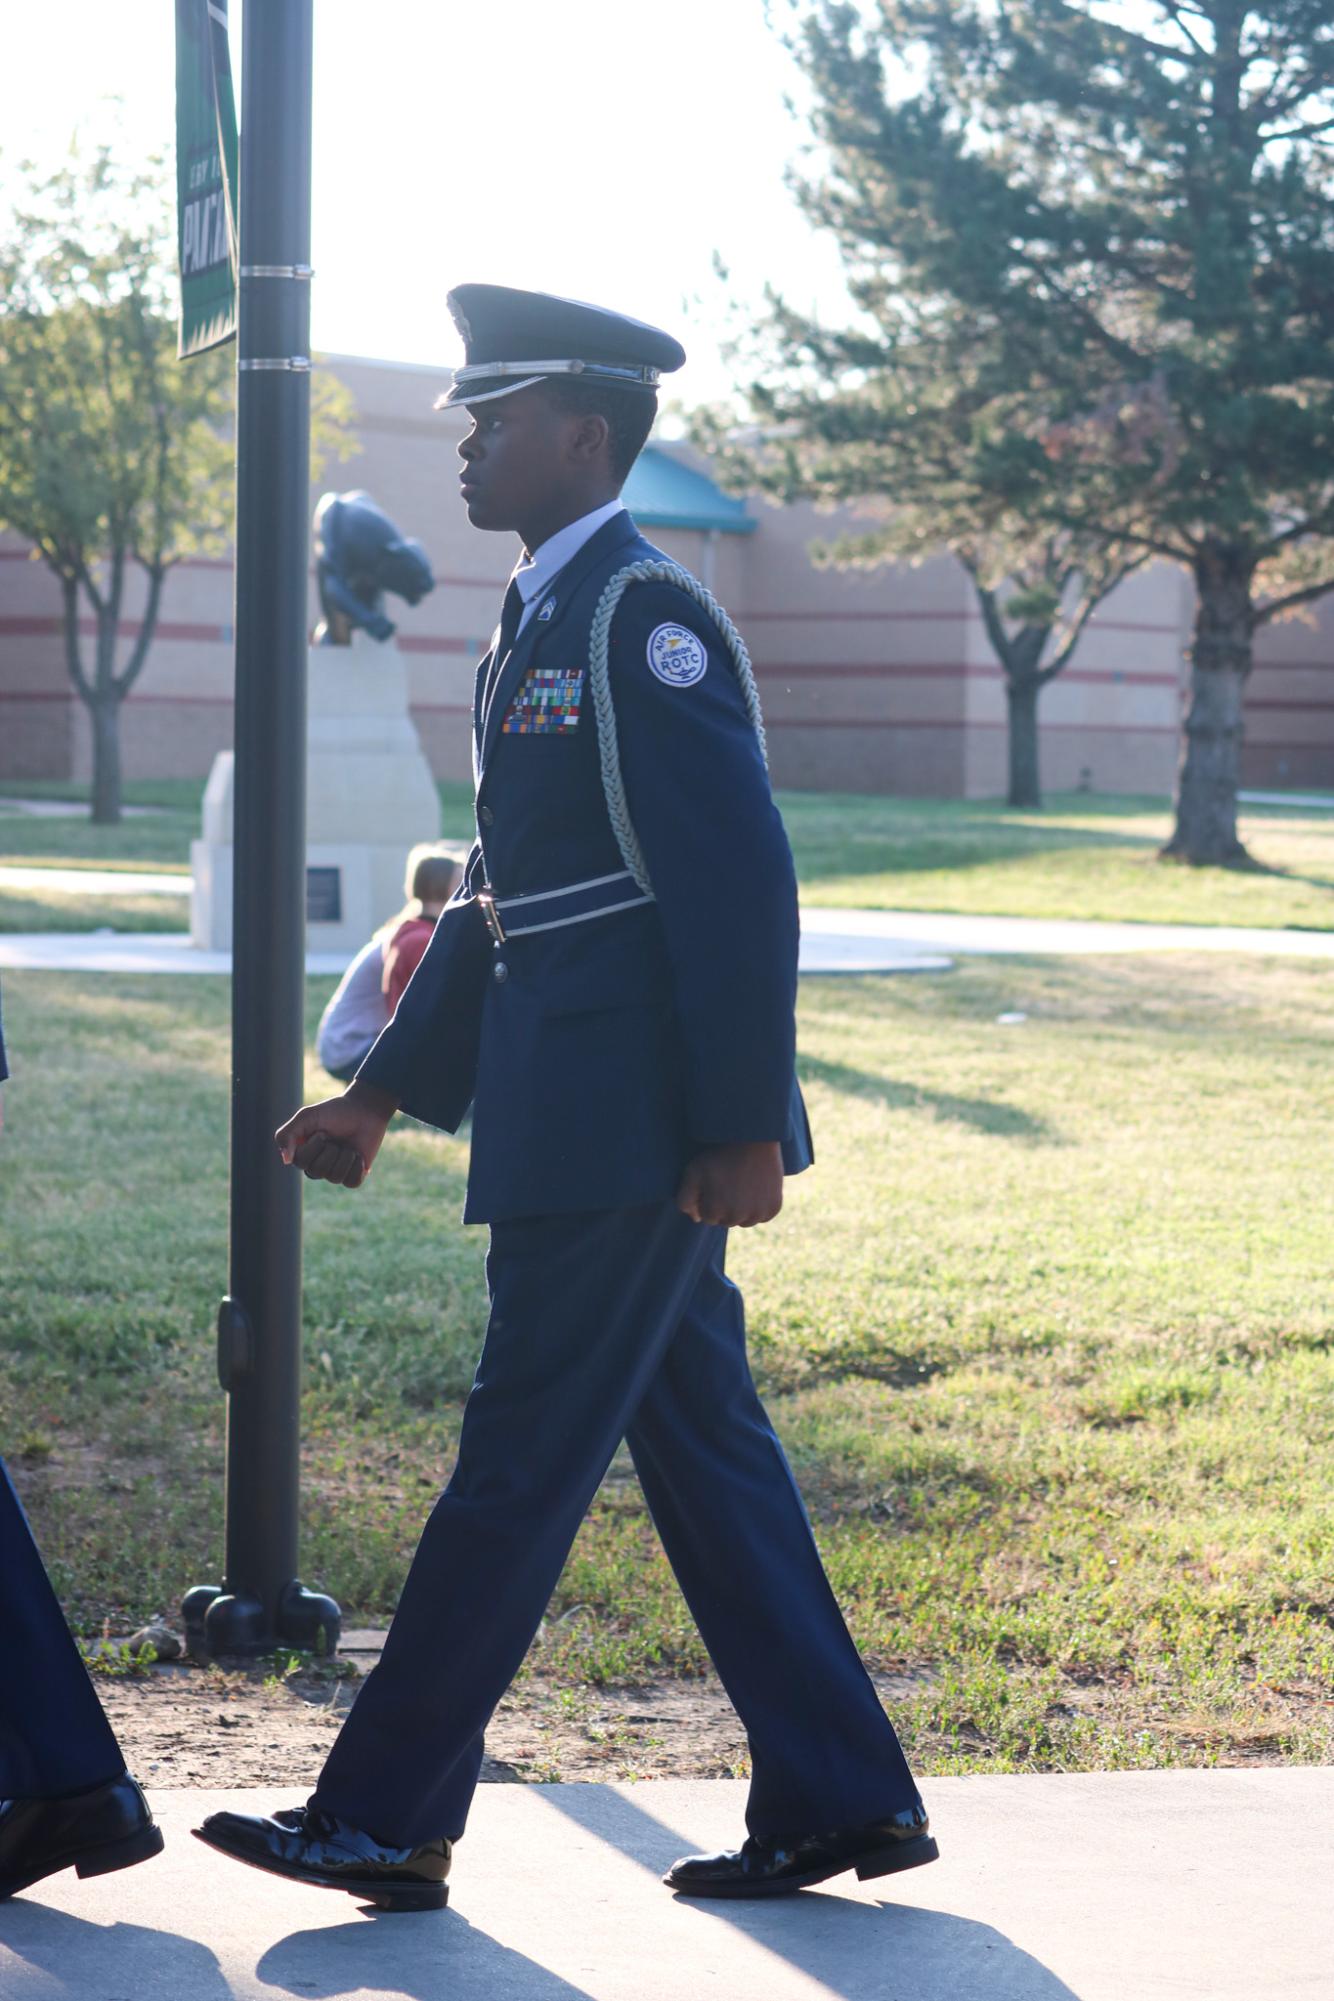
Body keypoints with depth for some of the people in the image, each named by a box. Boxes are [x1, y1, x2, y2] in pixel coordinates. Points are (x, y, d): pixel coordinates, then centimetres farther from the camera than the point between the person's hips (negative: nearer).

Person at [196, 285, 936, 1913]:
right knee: (702, 1446, 11)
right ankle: (840, 1799, 17)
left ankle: (386, 1820, 3)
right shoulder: (539, 622, 18)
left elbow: (739, 877, -19)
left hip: (639, 1120, -10)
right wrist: (385, 1094, 20)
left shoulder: (645, 614, -13)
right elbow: (503, 894, 22)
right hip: (584, 1111, 10)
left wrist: (741, 1125, -21)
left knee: (521, 1460, -4)